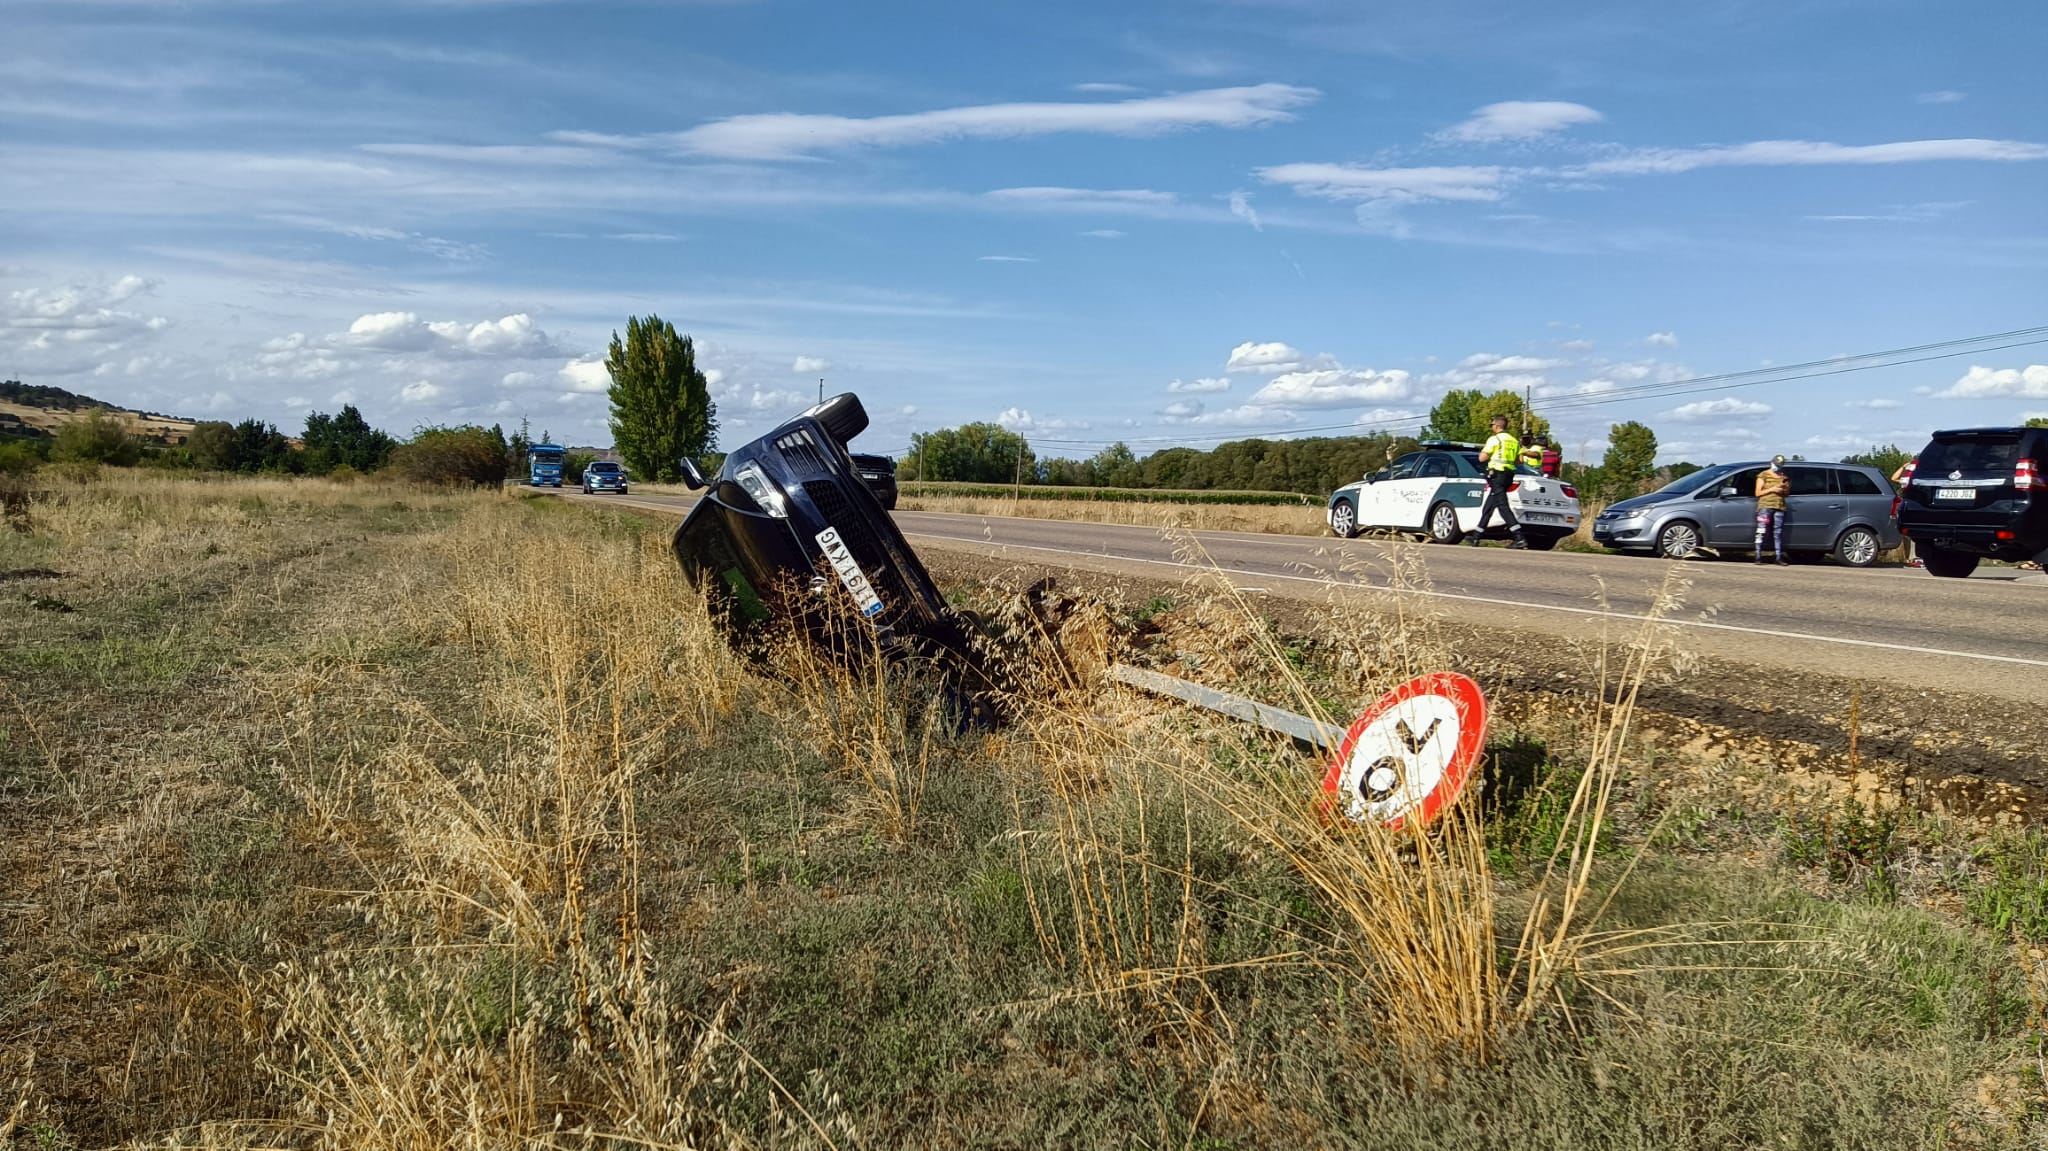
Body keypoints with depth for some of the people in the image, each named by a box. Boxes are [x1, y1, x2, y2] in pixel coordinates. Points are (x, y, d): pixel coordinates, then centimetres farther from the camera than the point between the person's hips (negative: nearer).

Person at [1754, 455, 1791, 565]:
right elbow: (1758, 493, -1)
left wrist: (1784, 488, 0)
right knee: (1761, 532, -9)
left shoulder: (1784, 477, 18)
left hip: (1780, 507, 4)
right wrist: (1772, 489, -12)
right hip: (1765, 506, -4)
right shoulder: (1763, 475, 4)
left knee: (1778, 533, 4)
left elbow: (1787, 493, 22)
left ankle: (1779, 557, 6)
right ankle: (1758, 557, -9)